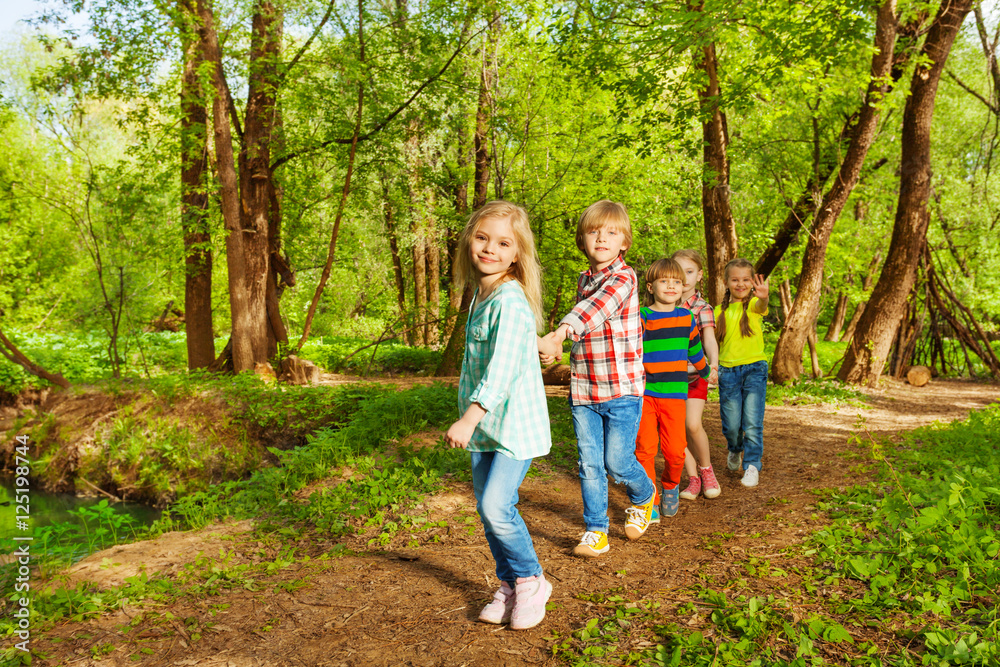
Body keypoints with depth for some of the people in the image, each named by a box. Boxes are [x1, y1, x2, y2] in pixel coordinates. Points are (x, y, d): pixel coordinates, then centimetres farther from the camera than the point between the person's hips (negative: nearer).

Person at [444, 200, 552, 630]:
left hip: (515, 422, -8)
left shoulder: (510, 300, -19)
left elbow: (502, 368, -27)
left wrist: (469, 418, -32)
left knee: (496, 505, -13)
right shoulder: (480, 296, 9)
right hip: (484, 423, 8)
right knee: (487, 507, 11)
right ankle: (509, 586, 28)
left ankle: (531, 581, 11)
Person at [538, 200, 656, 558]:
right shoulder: (584, 279, 11)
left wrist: (557, 335, -49)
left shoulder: (623, 277, -14)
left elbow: (593, 310, -34)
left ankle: (644, 496, 33)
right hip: (583, 392, 6)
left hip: (621, 390, -6)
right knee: (589, 465, 6)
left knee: (618, 463, 1)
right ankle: (596, 531, 19)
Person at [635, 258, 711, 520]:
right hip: (644, 393, -2)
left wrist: (704, 371, 37)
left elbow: (694, 348, 25)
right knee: (645, 449, -6)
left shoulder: (686, 317, 9)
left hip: (674, 394, 2)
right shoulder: (641, 317, -3)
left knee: (675, 451, -3)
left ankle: (670, 486, 28)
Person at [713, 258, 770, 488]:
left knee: (752, 422, -7)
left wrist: (763, 297, -51)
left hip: (754, 368, -3)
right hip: (727, 371, 3)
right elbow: (713, 341, 16)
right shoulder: (720, 310, 8)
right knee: (731, 424, 7)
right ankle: (735, 450, 38)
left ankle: (752, 465, 6)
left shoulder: (754, 304, -2)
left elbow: (761, 307, -28)